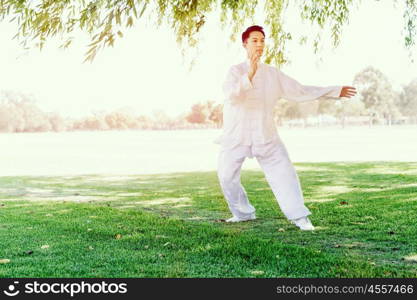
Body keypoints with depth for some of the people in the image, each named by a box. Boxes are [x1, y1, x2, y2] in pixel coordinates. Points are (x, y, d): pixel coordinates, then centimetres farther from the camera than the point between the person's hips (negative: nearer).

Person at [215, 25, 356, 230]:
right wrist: (249, 76, -38)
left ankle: (298, 216, -5)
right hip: (236, 135, -1)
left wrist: (336, 91, 11)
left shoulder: (273, 74, 9)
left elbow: (300, 91, 12)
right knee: (226, 175, -1)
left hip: (265, 135, 2)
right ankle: (243, 212, 21)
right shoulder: (236, 71, -2)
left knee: (283, 171, -9)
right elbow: (231, 94, -21)